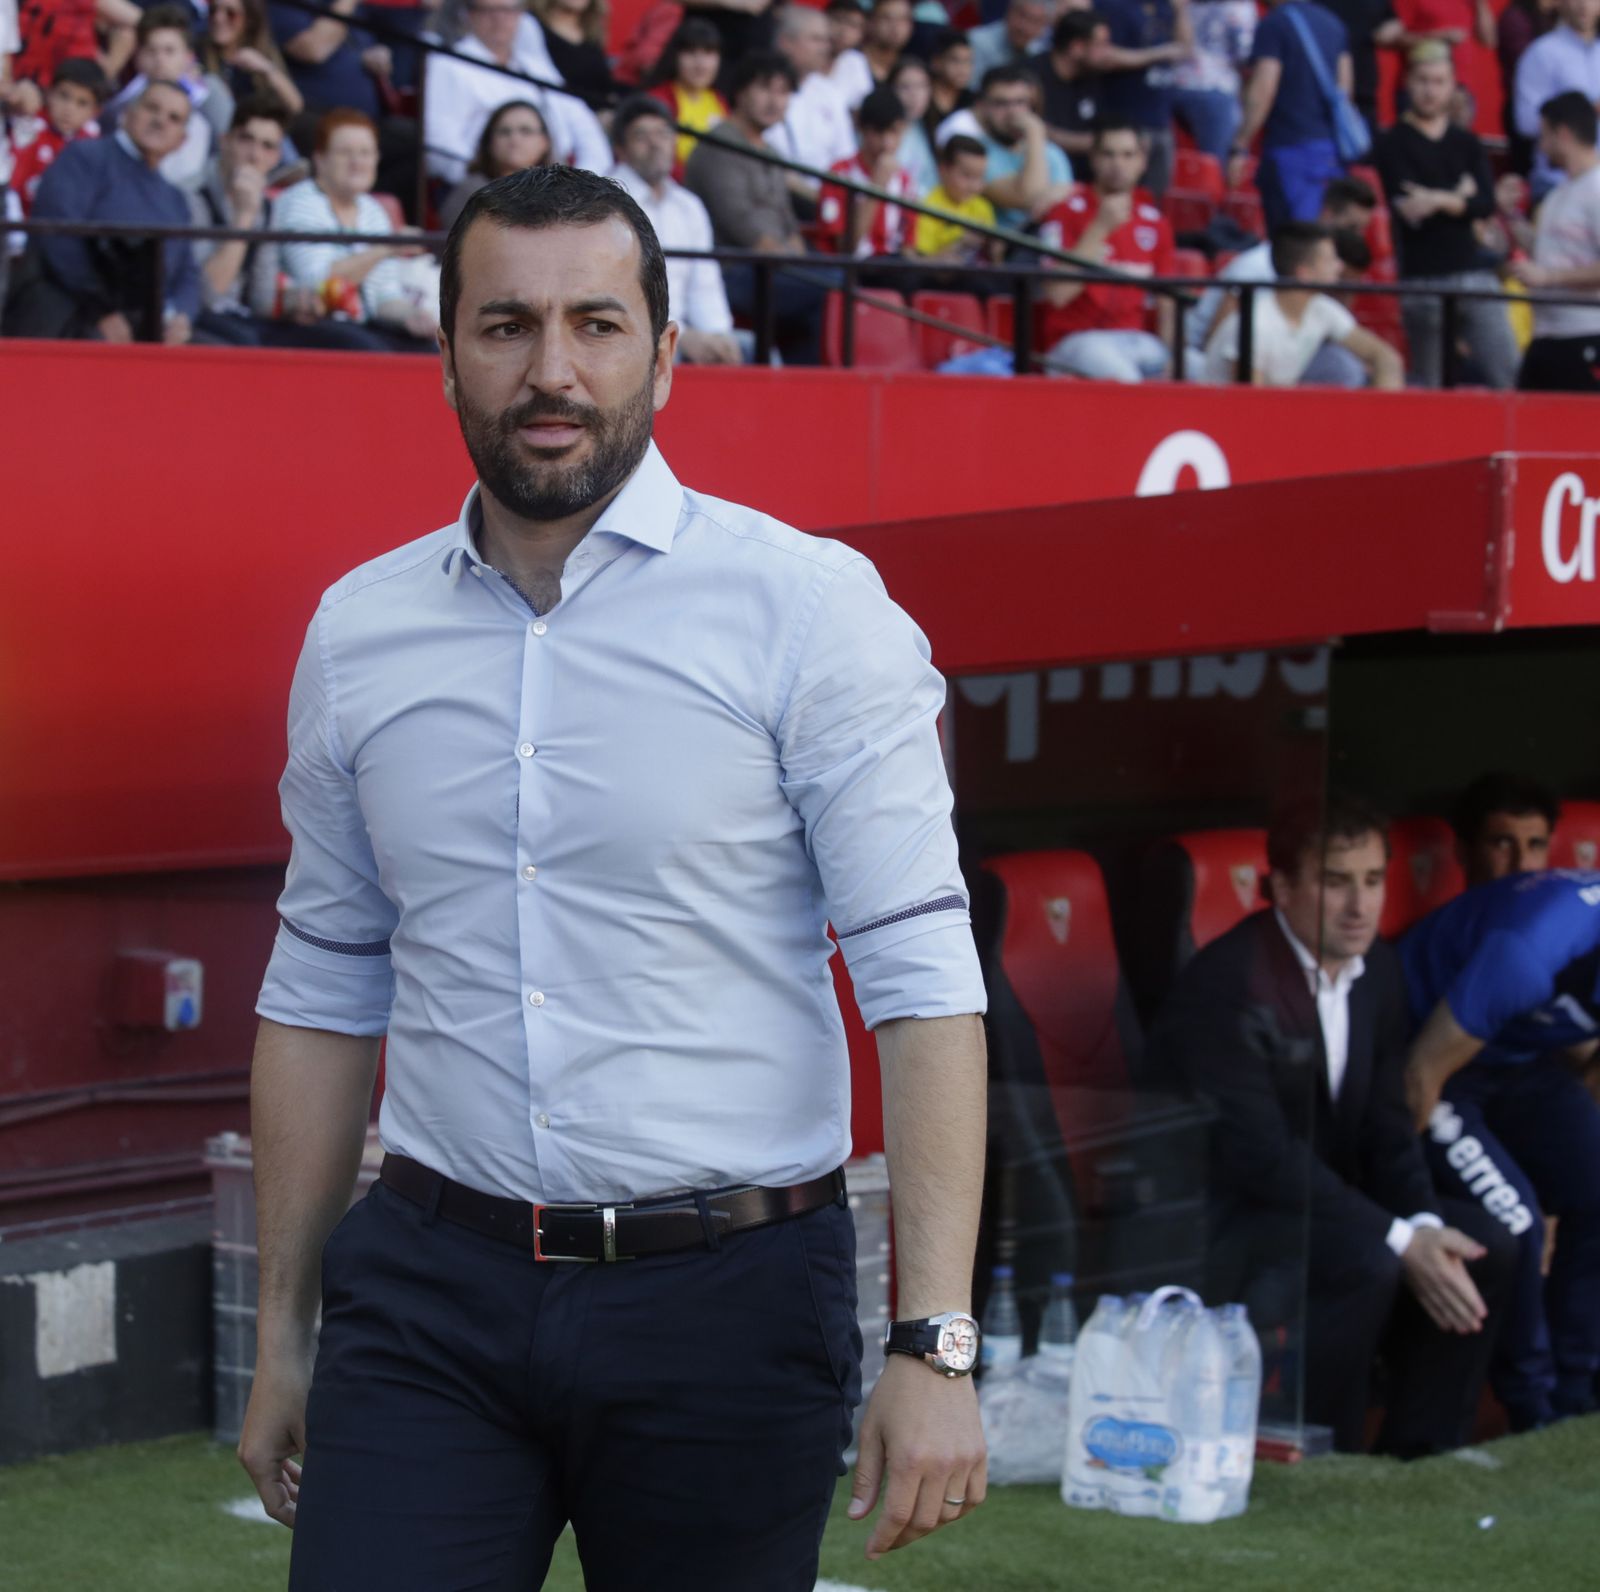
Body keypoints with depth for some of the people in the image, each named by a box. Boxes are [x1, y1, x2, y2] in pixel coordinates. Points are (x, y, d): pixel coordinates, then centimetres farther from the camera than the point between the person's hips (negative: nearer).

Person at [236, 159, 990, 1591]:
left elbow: (922, 980, -10)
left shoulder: (808, 605, -5)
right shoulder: (358, 631, 8)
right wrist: (284, 1328, 16)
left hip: (725, 1300, -3)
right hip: (430, 1296, 3)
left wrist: (936, 1342, -18)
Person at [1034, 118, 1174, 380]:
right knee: (1124, 378, -37)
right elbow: (1056, 294, -12)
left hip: (1133, 338, 4)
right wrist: (1100, 228, -14)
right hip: (1073, 337, -4)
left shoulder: (1154, 221, 12)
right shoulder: (1068, 211, 0)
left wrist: (1168, 356, -4)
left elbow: (1166, 301, 15)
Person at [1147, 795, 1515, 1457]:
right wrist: (1401, 1242, -27)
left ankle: (1417, 1469, -3)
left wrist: (1425, 1226, -16)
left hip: (1320, 1203, 8)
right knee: (1367, 1266, -32)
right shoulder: (1226, 984, -21)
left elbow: (1386, 1124, 4)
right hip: (1216, 1223, -8)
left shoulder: (1377, 970, 5)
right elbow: (1260, 1152, -25)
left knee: (1483, 1246, -9)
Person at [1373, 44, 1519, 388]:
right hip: (1422, 279, -4)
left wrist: (1440, 201, -16)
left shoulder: (1467, 144, 15)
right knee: (1428, 385, -2)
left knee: (1507, 374, -6)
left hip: (1473, 272, 4)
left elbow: (1486, 203, 0)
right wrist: (1460, 197, -1)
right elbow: (1406, 208, -11)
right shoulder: (1393, 144, 2)